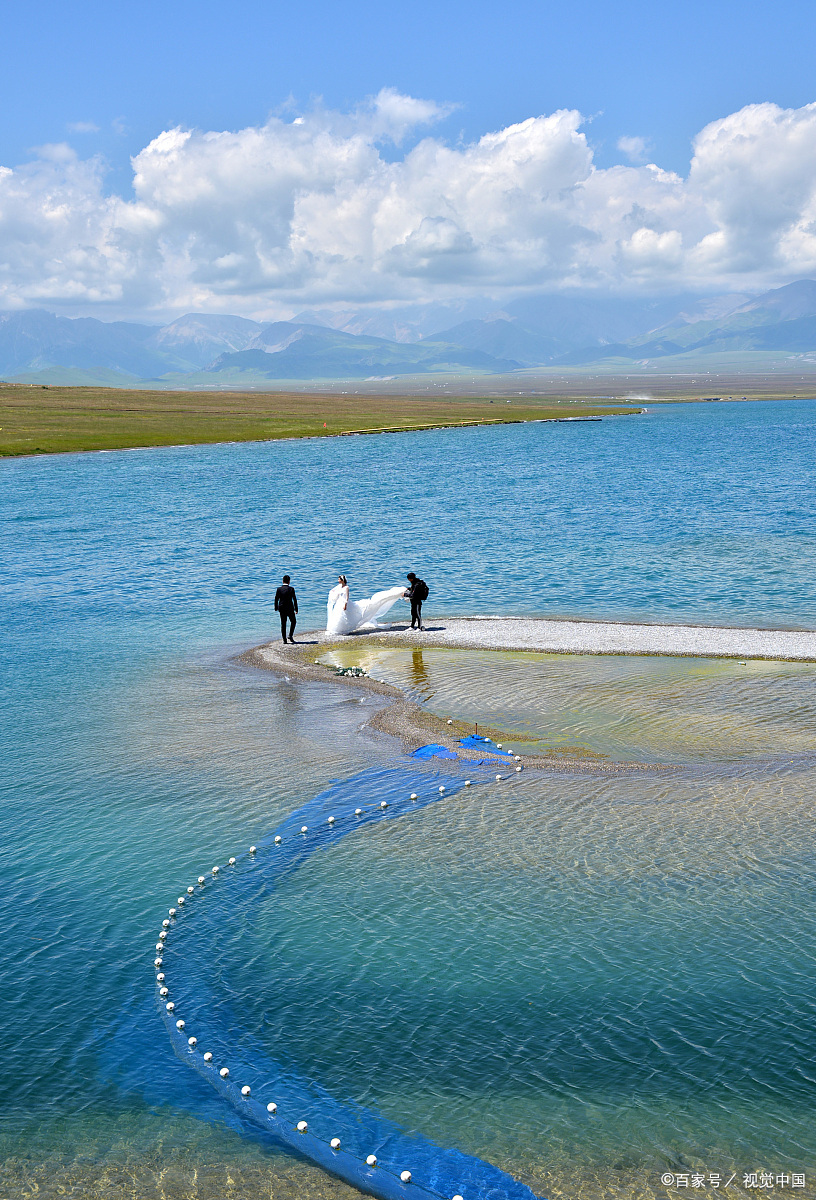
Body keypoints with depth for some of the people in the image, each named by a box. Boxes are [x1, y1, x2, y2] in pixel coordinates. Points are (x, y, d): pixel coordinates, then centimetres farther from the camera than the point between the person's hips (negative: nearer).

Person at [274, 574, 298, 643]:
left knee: (283, 624, 9)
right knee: (293, 621, 18)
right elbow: (294, 599, -9)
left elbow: (276, 599, 1)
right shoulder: (291, 589, -9)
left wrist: (276, 608, 14)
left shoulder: (279, 589, -3)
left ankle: (284, 640, 7)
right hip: (290, 608, -2)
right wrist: (296, 609, -2)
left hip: (282, 609, 2)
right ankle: (290, 636, 4)